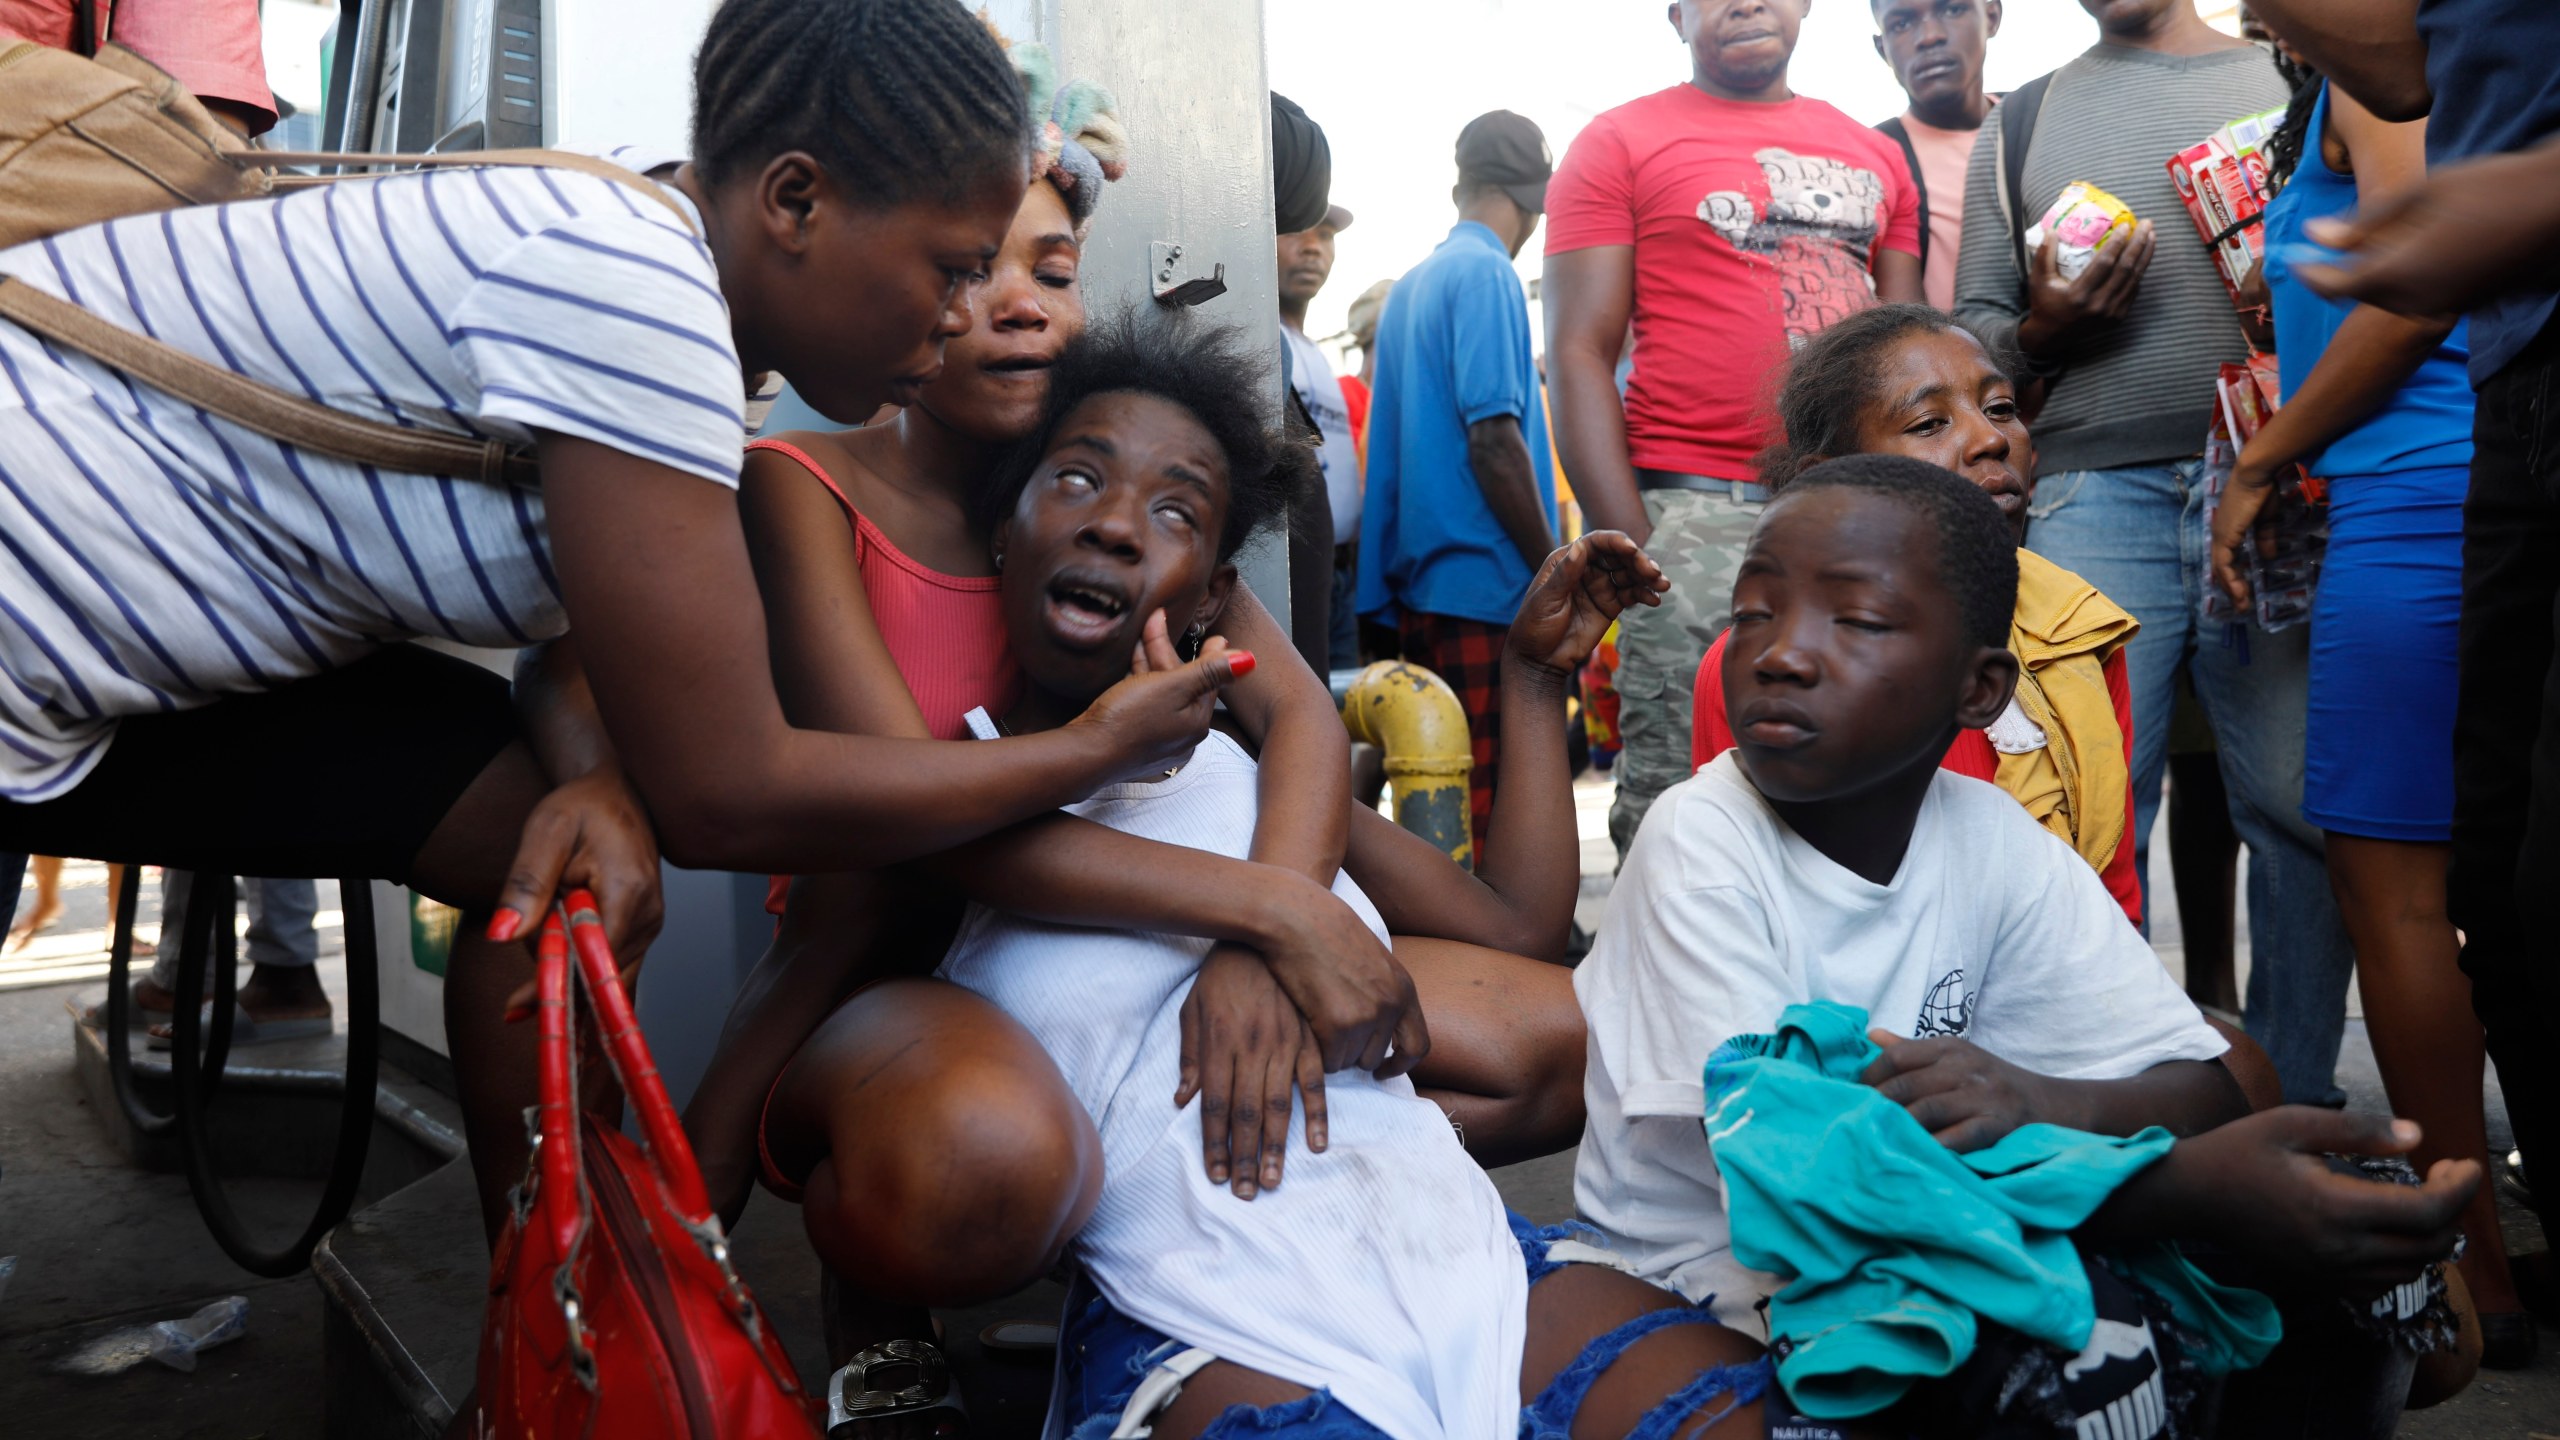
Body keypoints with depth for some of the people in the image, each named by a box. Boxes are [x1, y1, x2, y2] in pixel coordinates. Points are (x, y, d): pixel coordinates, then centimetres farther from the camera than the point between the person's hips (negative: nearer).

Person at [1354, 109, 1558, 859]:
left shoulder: (1409, 285, 16)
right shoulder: (1487, 274, -9)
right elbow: (1493, 439, -17)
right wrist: (1557, 574, -12)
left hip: (1419, 587, 9)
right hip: (1487, 585, -9)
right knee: (1496, 816, -6)